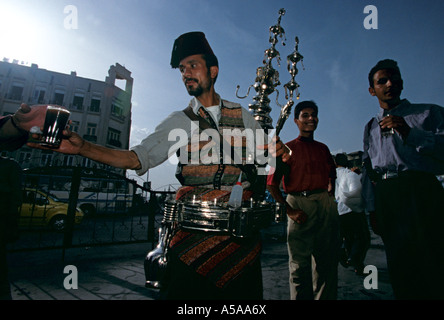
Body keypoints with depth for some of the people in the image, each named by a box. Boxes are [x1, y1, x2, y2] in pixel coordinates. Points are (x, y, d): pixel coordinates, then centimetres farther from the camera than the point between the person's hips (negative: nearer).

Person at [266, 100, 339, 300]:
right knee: (300, 264, 4)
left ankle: (325, 297, 30)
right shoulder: (288, 148, 0)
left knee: (327, 262, 12)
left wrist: (330, 194, 11)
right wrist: (289, 210, -13)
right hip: (299, 203, -4)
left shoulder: (323, 148, 16)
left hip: (326, 204, 5)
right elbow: (272, 184, -7)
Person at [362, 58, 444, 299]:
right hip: (385, 198, 3)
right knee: (401, 271, 7)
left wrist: (410, 133, -15)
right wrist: (372, 209, 9)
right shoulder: (371, 127, 20)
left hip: (421, 192, -2)